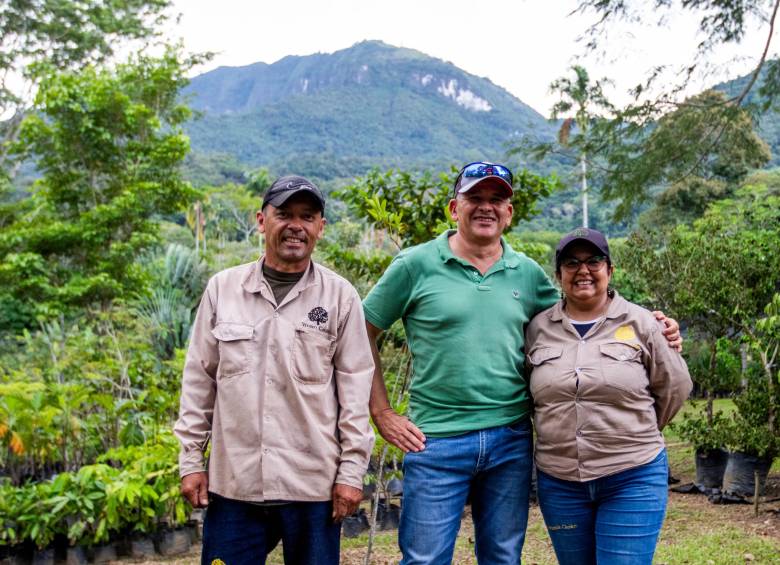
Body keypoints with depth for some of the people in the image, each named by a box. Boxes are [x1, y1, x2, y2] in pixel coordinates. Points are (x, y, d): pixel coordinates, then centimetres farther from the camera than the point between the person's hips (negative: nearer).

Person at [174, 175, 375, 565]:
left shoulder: (340, 296, 0)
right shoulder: (222, 288, 4)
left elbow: (355, 387, 0)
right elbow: (199, 380, 7)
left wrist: (352, 470, -3)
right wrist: (191, 460, 6)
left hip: (314, 487, -1)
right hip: (232, 484, 1)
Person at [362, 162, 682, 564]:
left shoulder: (528, 273, 7)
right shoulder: (415, 266, -3)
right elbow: (362, 335, 1)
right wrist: (382, 414, -3)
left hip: (510, 441, 4)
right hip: (436, 441, -3)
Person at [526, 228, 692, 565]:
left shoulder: (640, 323, -3)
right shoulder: (538, 328, 3)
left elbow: (674, 387, 5)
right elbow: (528, 393, 15)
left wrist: (636, 433, 11)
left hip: (634, 479, -3)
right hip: (558, 481, 3)